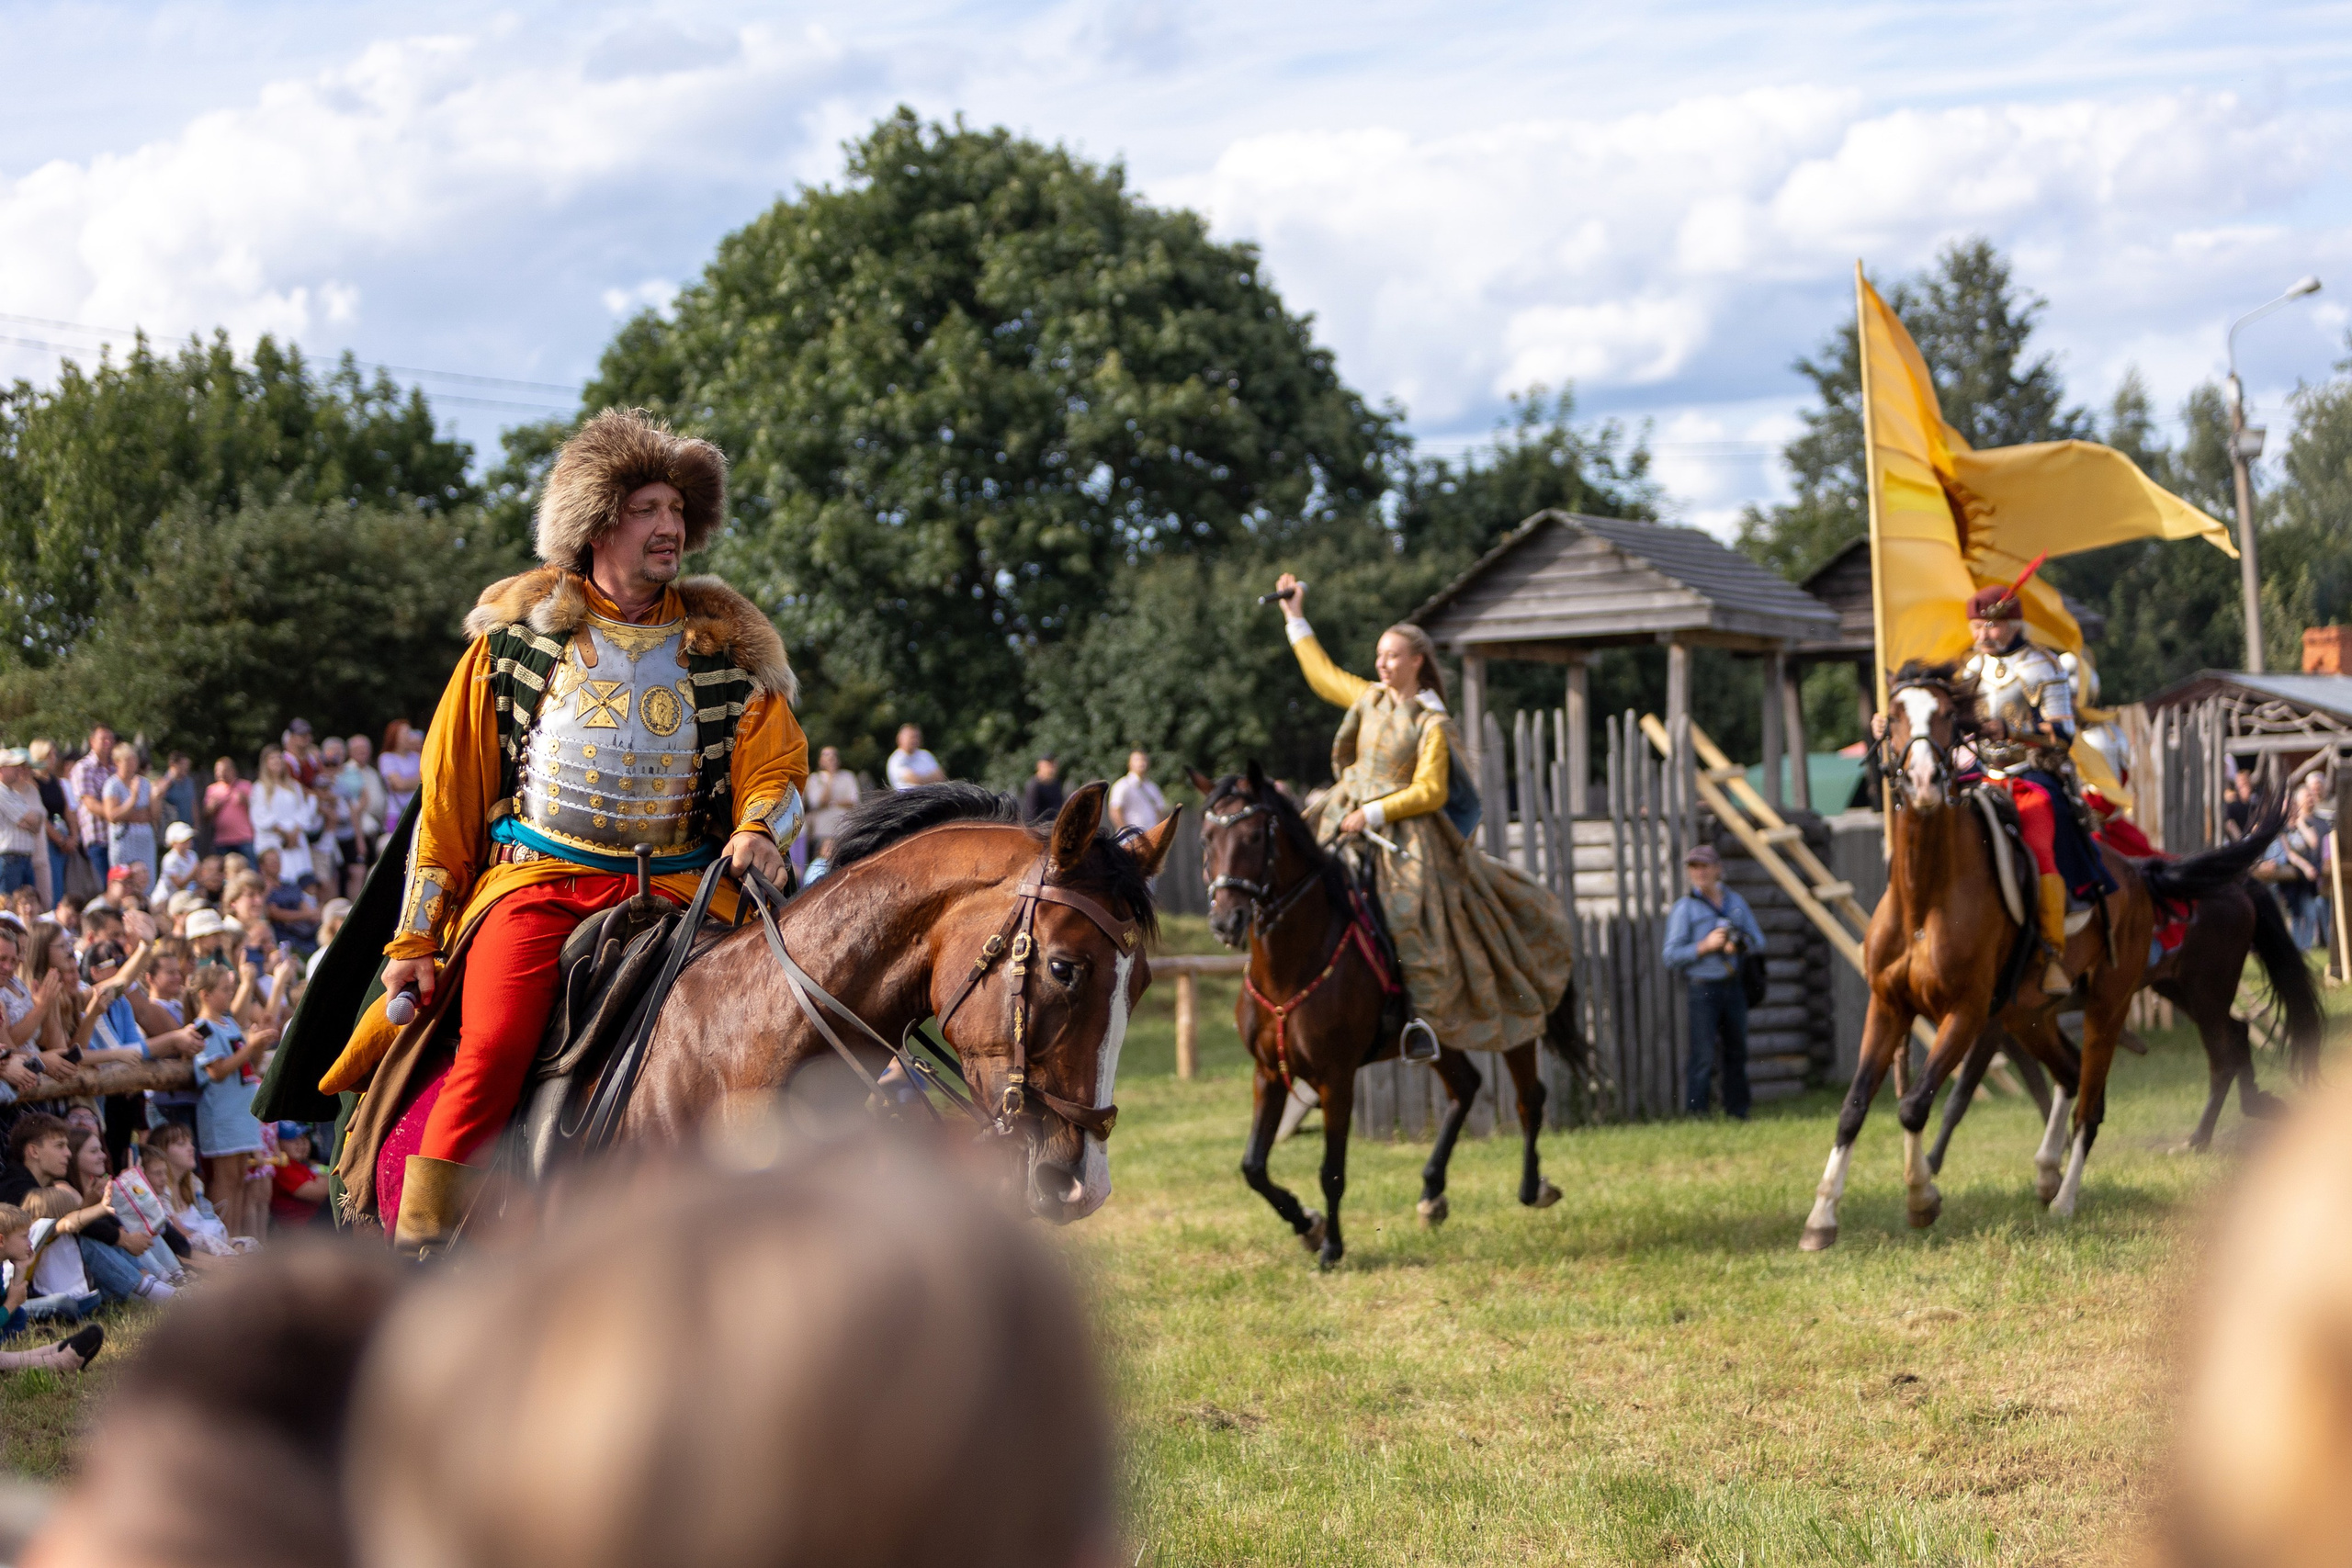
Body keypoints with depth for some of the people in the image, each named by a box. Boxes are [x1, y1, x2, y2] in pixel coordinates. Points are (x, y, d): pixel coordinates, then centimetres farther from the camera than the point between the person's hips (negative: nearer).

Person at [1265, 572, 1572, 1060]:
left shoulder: (1431, 723, -10)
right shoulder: (1371, 699, 8)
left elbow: (1429, 792, -14)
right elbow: (1323, 675, 24)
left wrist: (1374, 813, -20)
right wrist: (1295, 618, 25)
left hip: (1405, 833, -7)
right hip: (1348, 820, 7)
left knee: (1413, 915, -21)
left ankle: (1431, 1013, -15)